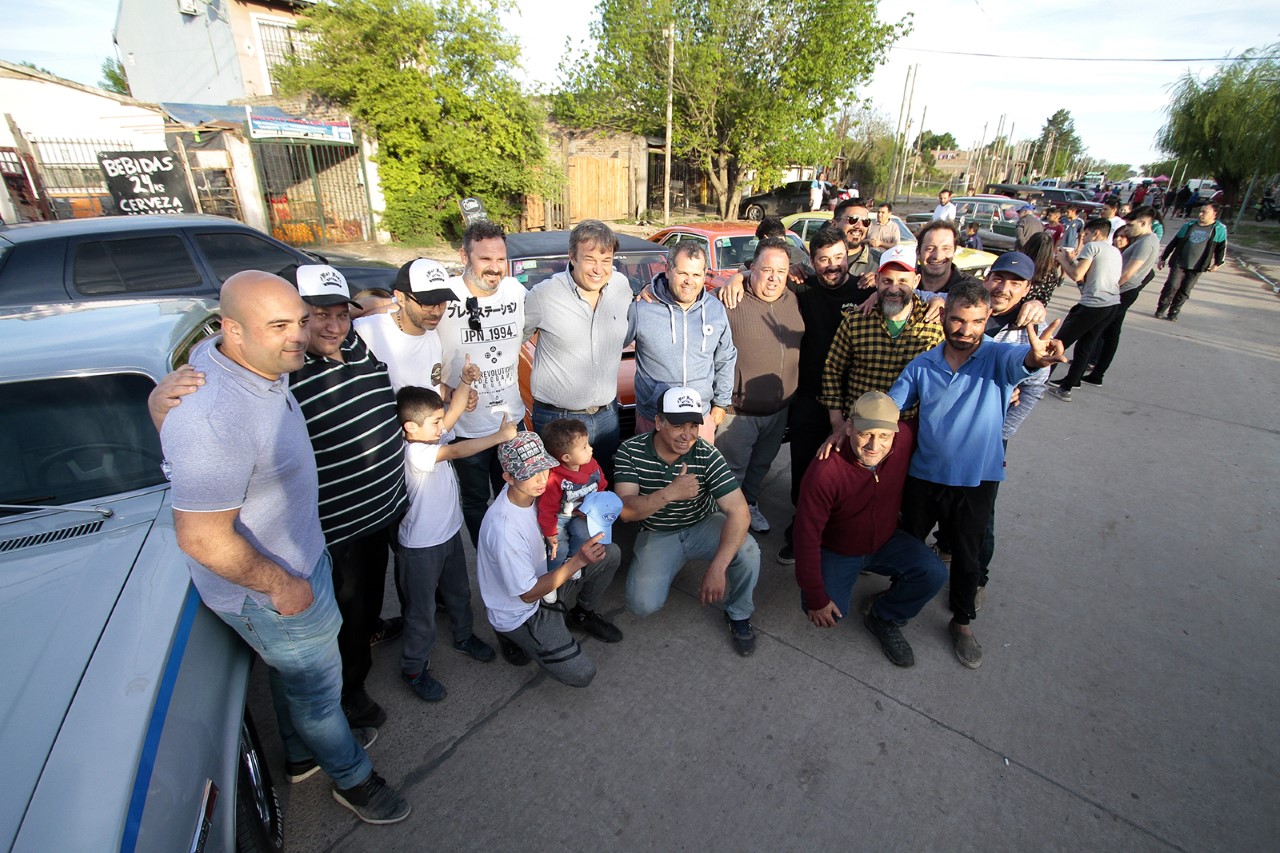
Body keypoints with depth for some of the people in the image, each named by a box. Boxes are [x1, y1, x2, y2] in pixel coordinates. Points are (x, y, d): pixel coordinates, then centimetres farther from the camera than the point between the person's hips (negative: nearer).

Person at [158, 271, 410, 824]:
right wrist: (282, 585, -20)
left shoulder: (232, 358, -8)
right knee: (317, 684, 16)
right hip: (268, 590, -9)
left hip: (298, 553, 9)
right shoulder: (217, 420, -39)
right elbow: (203, 539, -32)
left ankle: (303, 753, 57)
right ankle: (352, 778, 44)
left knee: (295, 670, 30)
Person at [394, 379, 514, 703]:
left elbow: (454, 413, -4)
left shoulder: (431, 436, -4)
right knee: (422, 610, 9)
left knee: (459, 592, 26)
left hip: (449, 534, 8)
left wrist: (465, 382, -19)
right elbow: (458, 450, -38)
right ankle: (413, 669, 30)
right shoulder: (413, 452, -29)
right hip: (420, 547, -8)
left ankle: (464, 636, 51)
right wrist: (502, 436, -36)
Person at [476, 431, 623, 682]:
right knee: (581, 674, -12)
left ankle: (583, 614, 20)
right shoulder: (504, 529, -36)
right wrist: (578, 561, -34)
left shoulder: (528, 490, -13)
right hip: (518, 612, -7)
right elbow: (528, 594, -26)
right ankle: (515, 637, 8)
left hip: (540, 579, 7)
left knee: (611, 553, -3)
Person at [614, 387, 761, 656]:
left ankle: (738, 615, 1)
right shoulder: (631, 451, -19)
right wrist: (670, 493, -42)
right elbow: (626, 511, -25)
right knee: (643, 604, -18)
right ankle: (663, 569, 19)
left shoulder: (707, 455, -22)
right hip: (657, 535, 1)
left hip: (704, 525, 0)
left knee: (747, 551, -30)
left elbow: (739, 512, -29)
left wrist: (717, 567, -40)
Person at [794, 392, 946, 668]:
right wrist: (815, 598, -19)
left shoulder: (904, 438, -23)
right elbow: (807, 536, -26)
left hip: (887, 541, 4)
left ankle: (884, 619, 7)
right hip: (837, 551, -3)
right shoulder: (825, 472, -34)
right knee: (828, 613, -19)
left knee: (934, 573, -19)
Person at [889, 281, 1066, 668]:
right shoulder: (922, 365, -4)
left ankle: (962, 622, 41)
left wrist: (1036, 357, -60)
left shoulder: (998, 357, -12)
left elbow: (1019, 359, -35)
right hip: (922, 476, 2)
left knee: (967, 556, 16)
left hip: (976, 481, -2)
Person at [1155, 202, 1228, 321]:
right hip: (1178, 263, 0)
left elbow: (1221, 248, 6)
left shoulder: (1219, 229, 2)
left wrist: (1217, 263, -2)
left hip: (1197, 268, 0)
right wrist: (1163, 258, 9)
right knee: (1172, 286, -10)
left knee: (1185, 291, 2)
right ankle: (1160, 310, 0)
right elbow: (1174, 242, 11)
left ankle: (1173, 312, 11)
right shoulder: (1189, 225, 6)